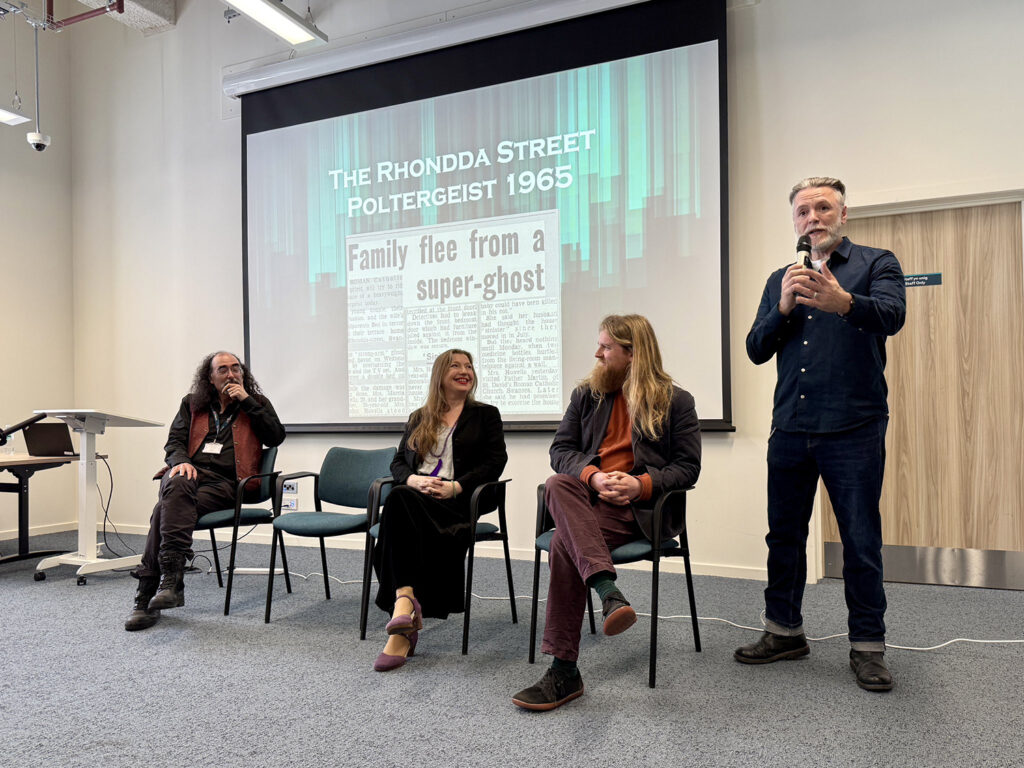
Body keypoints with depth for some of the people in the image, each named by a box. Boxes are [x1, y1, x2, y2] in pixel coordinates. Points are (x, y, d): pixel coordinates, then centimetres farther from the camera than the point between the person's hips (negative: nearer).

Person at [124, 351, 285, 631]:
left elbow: (277, 437, 2)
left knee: (167, 509, -29)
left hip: (223, 482, -2)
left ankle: (147, 597, -27)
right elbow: (174, 440, 17)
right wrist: (181, 461, -8)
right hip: (190, 472, 2)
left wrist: (246, 401, 0)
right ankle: (172, 578, -40)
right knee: (177, 484, -37)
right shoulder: (192, 403, 25)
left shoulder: (256, 403, 19)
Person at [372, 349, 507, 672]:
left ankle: (403, 599, -37)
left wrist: (455, 487, -10)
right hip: (414, 495, 3)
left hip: (457, 502, -3)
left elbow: (495, 463, 3)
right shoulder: (418, 418, 26)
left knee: (399, 500, -34)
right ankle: (406, 600, -39)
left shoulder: (486, 414, 17)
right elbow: (397, 463, 18)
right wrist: (414, 480, -6)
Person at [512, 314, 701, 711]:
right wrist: (592, 476, -11)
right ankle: (608, 593, -44)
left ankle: (564, 671, -25)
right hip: (590, 497, 4)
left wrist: (641, 484, -16)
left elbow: (688, 466, 2)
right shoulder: (586, 395, 17)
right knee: (557, 485, -33)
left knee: (565, 543, -29)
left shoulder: (676, 401, 6)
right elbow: (560, 449, 10)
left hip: (641, 507, -4)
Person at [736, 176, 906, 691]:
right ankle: (784, 631, 27)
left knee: (861, 541, 2)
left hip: (853, 430, -4)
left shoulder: (876, 264, 3)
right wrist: (783, 307, -13)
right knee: (784, 534, 12)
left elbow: (891, 316, -19)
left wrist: (844, 303, -40)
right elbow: (756, 350, 6)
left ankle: (867, 646, 17)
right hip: (790, 430, 5)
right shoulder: (781, 280, 14)